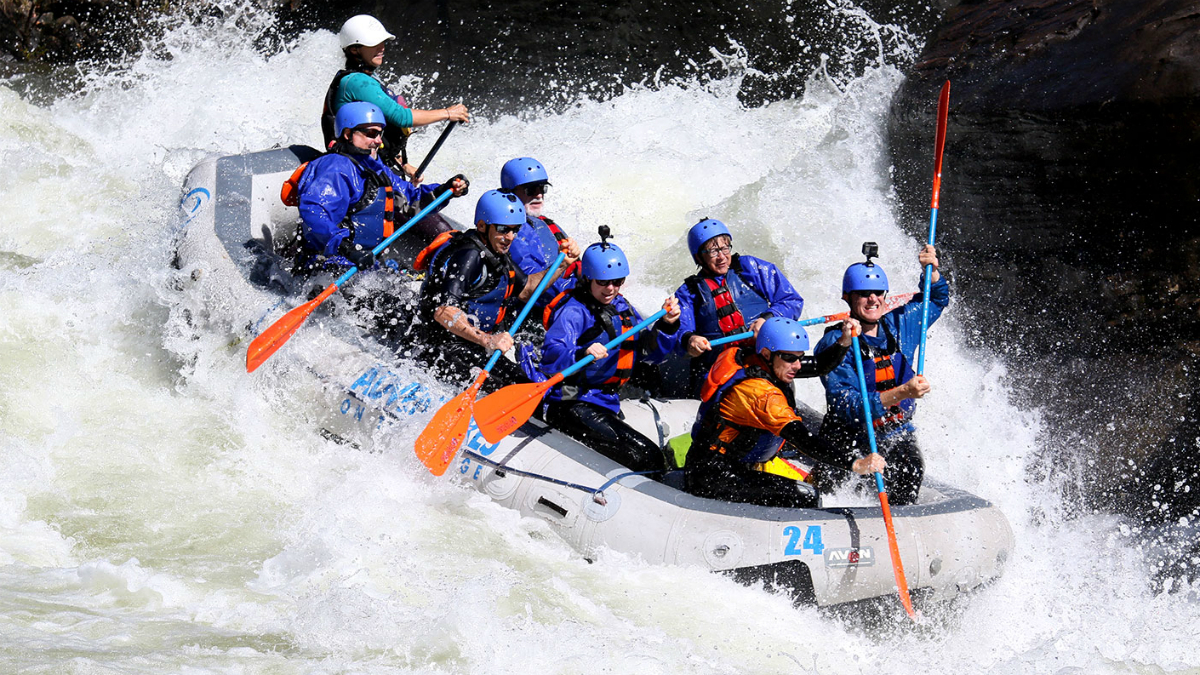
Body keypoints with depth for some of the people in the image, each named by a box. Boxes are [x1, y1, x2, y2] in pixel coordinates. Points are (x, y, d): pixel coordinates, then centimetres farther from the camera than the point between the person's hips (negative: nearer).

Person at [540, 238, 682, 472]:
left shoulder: (622, 308, 13)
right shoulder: (574, 311, -13)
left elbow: (649, 351, 11)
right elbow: (550, 357, -27)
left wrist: (667, 326, -7)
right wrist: (581, 355, -46)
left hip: (609, 406, 9)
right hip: (574, 407, -9)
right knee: (646, 456, -20)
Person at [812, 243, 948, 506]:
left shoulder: (900, 325, 0)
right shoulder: (834, 345, -15)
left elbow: (936, 299, 22)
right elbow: (847, 407, -26)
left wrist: (931, 272, -1)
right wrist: (902, 393, -36)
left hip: (894, 432, 2)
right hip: (849, 435, -2)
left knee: (910, 467, -26)